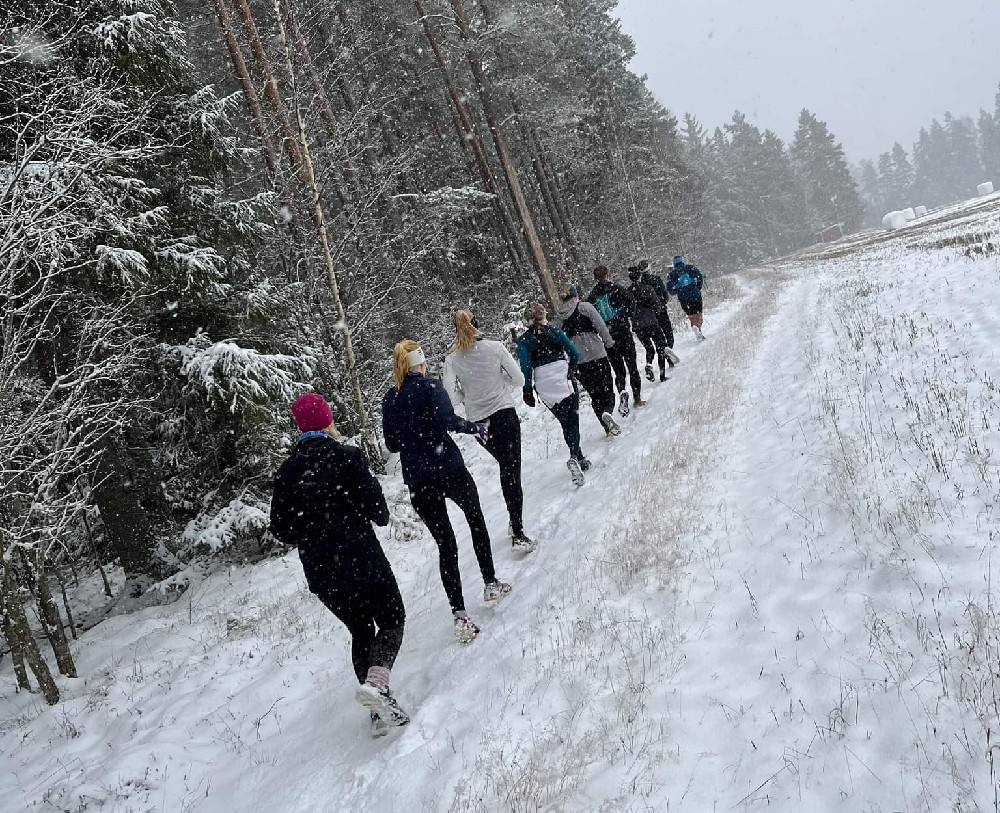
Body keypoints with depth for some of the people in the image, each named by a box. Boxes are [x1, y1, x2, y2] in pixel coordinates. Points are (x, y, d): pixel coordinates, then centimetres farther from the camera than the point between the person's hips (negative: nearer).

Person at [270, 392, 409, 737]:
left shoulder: (286, 471, 3)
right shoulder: (344, 456, -11)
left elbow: (280, 528, 5)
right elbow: (377, 508, -15)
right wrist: (381, 516, 8)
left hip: (319, 571, 5)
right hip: (360, 560, -5)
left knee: (360, 630, 20)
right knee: (391, 620, 12)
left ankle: (380, 710, 17)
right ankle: (376, 682, -15)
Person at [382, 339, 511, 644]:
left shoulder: (390, 399, 9)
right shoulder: (430, 386, -6)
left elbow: (391, 444, 12)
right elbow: (447, 420, -21)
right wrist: (475, 427, -6)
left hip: (417, 480, 4)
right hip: (448, 469, -4)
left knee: (445, 545, 8)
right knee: (476, 519, 23)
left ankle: (459, 615, -2)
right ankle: (491, 584, 32)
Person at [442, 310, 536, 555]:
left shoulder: (451, 359, -3)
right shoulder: (494, 348, -7)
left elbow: (451, 398, -6)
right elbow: (519, 380, 0)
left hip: (478, 422, 3)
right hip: (505, 415, -3)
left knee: (506, 470, 21)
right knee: (512, 472, -1)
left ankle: (516, 523, 26)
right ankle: (518, 534, -6)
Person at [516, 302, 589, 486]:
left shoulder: (524, 340, 1)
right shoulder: (555, 331, 3)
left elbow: (526, 367, -5)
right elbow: (575, 354, 4)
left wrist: (527, 391, 3)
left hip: (545, 388, 1)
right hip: (564, 381, -1)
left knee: (566, 423, 14)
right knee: (573, 420, -1)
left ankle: (579, 458, 13)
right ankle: (575, 457, -21)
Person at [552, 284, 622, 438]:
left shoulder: (558, 317, 8)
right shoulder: (585, 307, -1)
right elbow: (601, 327, -7)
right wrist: (609, 343, 6)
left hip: (577, 361, 3)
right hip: (597, 355, -3)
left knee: (594, 394, 13)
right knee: (607, 389, 4)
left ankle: (609, 428, 11)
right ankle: (607, 412, -26)